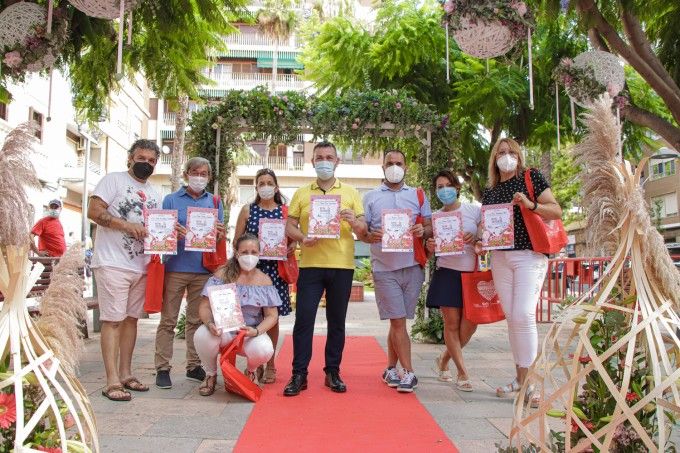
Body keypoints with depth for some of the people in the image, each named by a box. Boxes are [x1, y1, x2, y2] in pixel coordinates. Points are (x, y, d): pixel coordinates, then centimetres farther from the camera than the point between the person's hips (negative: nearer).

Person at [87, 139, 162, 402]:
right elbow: (93, 211, -11)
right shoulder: (114, 180, -2)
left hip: (141, 266, 7)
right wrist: (127, 225, -19)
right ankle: (112, 381, -4)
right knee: (113, 320, -6)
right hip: (113, 263, -7)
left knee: (131, 319, 11)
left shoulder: (154, 194, 18)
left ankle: (125, 374, 19)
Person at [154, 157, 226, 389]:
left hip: (203, 270, 2)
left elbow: (220, 237, 11)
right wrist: (172, 233, -19)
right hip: (175, 267, -2)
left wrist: (220, 234, -13)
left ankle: (194, 366, 19)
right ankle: (162, 368, 6)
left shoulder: (215, 202, 13)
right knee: (168, 320, 0)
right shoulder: (171, 199, 7)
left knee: (197, 320, 10)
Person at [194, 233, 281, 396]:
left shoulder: (264, 280, 1)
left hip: (251, 333, 0)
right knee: (202, 336, -33)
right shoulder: (223, 274, -3)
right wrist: (210, 324, -26)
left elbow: (272, 315, -1)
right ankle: (211, 375, 1)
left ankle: (251, 370, 10)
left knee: (264, 350, -32)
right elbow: (204, 306, -5)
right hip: (222, 330, 0)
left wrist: (256, 331, -20)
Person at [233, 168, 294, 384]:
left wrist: (291, 245, -11)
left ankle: (270, 364, 19)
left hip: (275, 269, 1)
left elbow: (293, 238, 11)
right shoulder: (248, 210, 6)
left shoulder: (285, 211, 6)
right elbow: (237, 241, 7)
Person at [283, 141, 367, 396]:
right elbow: (289, 226, 6)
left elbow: (363, 231, 7)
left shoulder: (350, 193, 10)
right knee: (303, 319, -3)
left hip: (342, 265, 1)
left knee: (337, 321, 7)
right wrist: (302, 238, -14)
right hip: (310, 265, 0)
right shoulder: (301, 194, 10)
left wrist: (355, 223, -15)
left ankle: (333, 372, 18)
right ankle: (299, 374, 5)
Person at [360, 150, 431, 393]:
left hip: (412, 266, 2)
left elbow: (431, 227, 10)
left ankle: (390, 368, 22)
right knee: (398, 321, -4)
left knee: (398, 320, 9)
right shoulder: (370, 197, 9)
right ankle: (408, 373, 1)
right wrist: (370, 236, -16)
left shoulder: (417, 195, 13)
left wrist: (423, 231, -13)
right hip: (384, 267, -2)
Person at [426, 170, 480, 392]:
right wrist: (429, 247, -10)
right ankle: (462, 373, 8)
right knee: (452, 323, -3)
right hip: (447, 273, 0)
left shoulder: (474, 210, 5)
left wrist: (475, 239, -13)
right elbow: (430, 252, 13)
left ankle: (443, 360, 20)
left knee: (470, 323, -4)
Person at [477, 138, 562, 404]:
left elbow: (556, 212, -3)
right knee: (511, 317, 5)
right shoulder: (489, 192, 16)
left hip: (529, 255, -5)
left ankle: (530, 381, -7)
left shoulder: (531, 178, 2)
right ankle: (520, 377, 14)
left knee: (524, 315, -15)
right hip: (500, 258, 5)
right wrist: (480, 243, 1)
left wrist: (530, 204, -20)